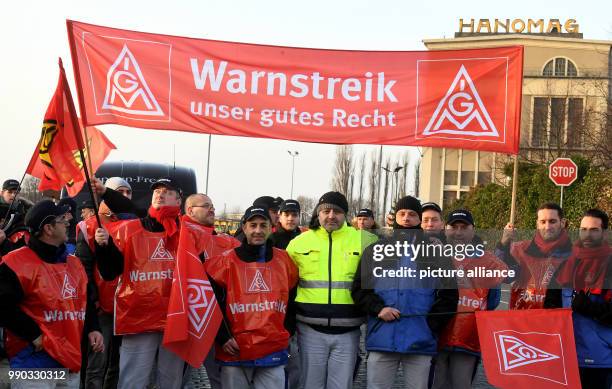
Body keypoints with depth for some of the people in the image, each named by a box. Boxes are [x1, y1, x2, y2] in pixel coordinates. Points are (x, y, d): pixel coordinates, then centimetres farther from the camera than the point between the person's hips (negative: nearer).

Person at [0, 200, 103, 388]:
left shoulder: (74, 263, 15)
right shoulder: (17, 263, -10)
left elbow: (86, 301, 24)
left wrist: (93, 329, 8)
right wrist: (33, 335, -16)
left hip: (71, 359, 8)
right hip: (34, 359, -7)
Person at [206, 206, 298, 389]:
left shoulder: (284, 260, 7)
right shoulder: (227, 261, -1)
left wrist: (288, 332, 14)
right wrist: (223, 337, -4)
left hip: (273, 351, 2)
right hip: (235, 351, -2)